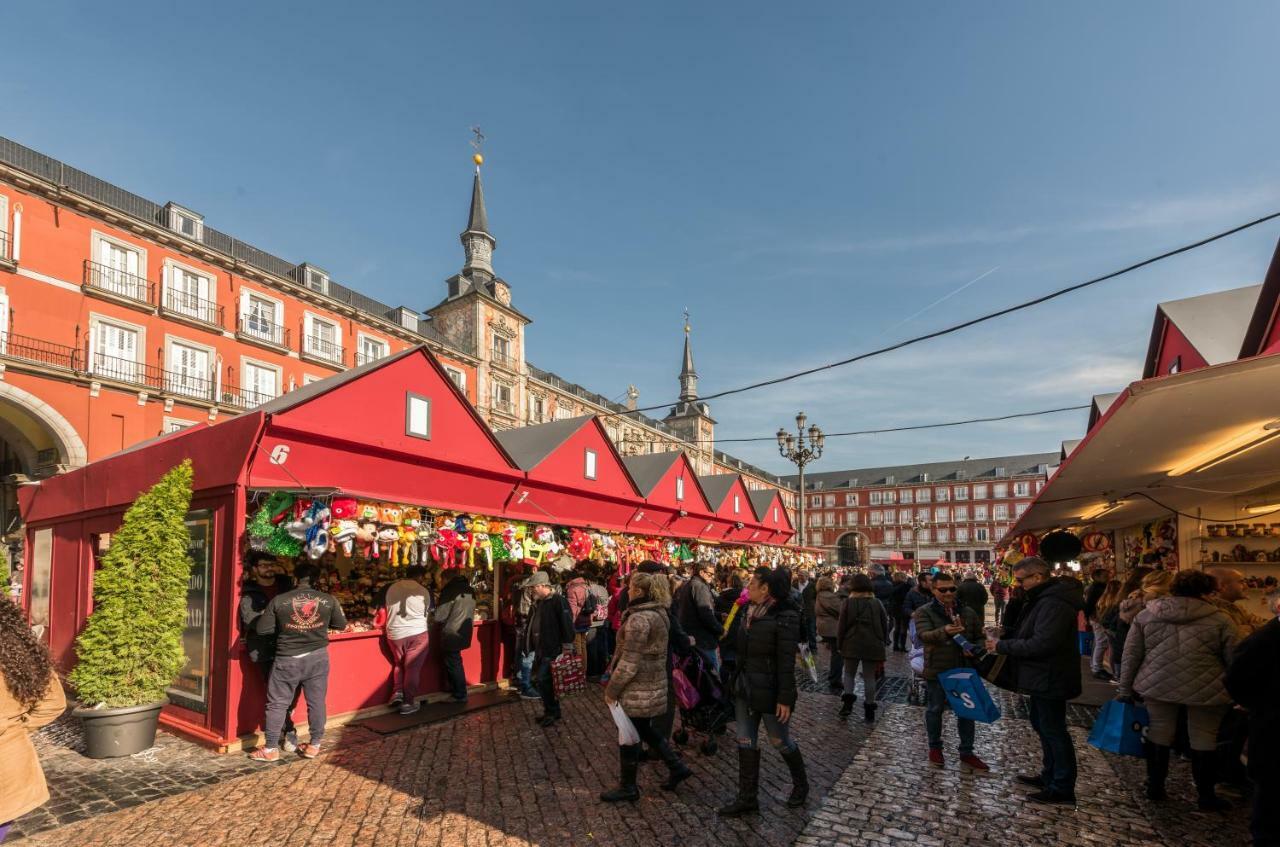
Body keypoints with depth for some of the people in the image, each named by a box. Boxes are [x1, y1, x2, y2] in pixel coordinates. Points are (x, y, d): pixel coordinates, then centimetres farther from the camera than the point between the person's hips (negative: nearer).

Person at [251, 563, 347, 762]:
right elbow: (341, 625, 5)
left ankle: (271, 749, 18)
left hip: (288, 659, -2)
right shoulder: (328, 600, -5)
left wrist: (282, 626, 12)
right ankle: (314, 745, 21)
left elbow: (261, 629, -4)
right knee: (316, 702, 12)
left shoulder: (278, 600, -8)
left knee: (277, 704, 12)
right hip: (318, 657, 2)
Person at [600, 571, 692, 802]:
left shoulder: (639, 618, -22)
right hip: (655, 684, 9)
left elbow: (629, 662, -22)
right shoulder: (659, 613, 7)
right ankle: (677, 767, 26)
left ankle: (628, 787, 20)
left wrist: (612, 690, -13)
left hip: (638, 689, -9)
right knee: (645, 730, 22)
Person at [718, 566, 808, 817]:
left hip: (769, 690, -7)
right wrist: (736, 682, 13)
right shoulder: (750, 612, 3)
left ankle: (801, 784, 37)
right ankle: (747, 798, 23)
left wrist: (786, 698, -18)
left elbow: (787, 661, -19)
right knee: (746, 743, 11)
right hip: (745, 687, 7)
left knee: (780, 741, 12)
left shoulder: (785, 617, -19)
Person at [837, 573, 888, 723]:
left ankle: (848, 701, -4)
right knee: (869, 677, 9)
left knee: (849, 673, 13)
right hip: (872, 645, 2)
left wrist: (839, 644, 6)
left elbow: (841, 625, -4)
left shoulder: (848, 602, -5)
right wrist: (881, 643, 17)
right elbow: (884, 626, 7)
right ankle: (869, 708, 11)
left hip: (852, 644, -1)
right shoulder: (877, 604, 2)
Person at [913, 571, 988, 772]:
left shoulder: (968, 612, 5)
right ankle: (935, 748, 29)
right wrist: (944, 632, -44)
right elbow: (923, 635, -26)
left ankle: (967, 754, 25)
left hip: (963, 669, 4)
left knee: (967, 711, 11)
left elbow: (980, 637, 14)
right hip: (936, 670, -4)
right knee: (935, 710, 10)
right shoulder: (924, 612, -9)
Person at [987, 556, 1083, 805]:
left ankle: (1062, 789, 12)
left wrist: (1003, 646, -21)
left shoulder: (1054, 603, -25)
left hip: (1050, 679, -11)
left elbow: (1041, 644, -30)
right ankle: (1049, 776, 35)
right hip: (1043, 676, 11)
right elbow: (1029, 635, 16)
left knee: (1053, 730, 0)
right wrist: (1004, 642, 2)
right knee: (1043, 725, 21)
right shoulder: (1044, 598, 10)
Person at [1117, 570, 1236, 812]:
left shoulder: (1145, 615, 3)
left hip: (1156, 684, 2)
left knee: (1159, 731, 14)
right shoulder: (1220, 620, -3)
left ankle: (1155, 787, 22)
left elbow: (1130, 655, 5)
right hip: (1205, 689, -2)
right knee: (1204, 738, 12)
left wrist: (1125, 689, 12)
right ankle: (1207, 796, 21)